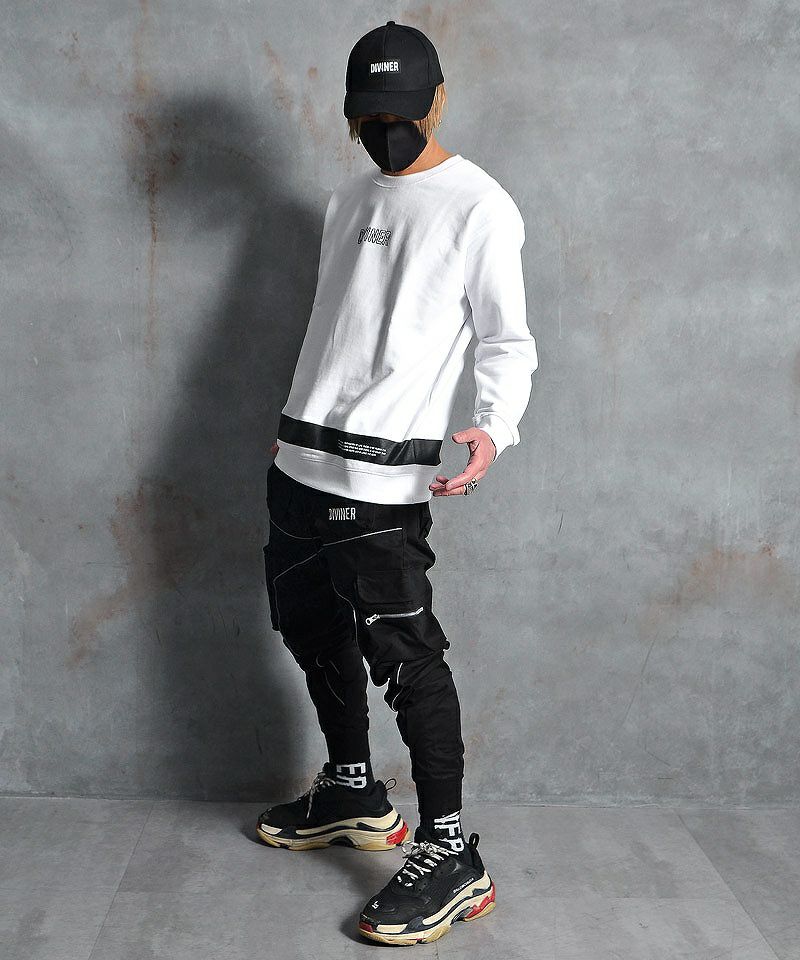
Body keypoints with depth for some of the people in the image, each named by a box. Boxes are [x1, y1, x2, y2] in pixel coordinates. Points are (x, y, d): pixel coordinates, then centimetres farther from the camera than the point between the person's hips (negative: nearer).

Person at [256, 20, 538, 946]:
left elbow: (509, 341, -7)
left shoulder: (480, 207, -4)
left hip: (383, 473, -8)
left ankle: (450, 855, 0)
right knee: (313, 630, 15)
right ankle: (354, 793, 33)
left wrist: (492, 427, -26)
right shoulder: (348, 199, 18)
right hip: (300, 458, 8)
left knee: (404, 653, -10)